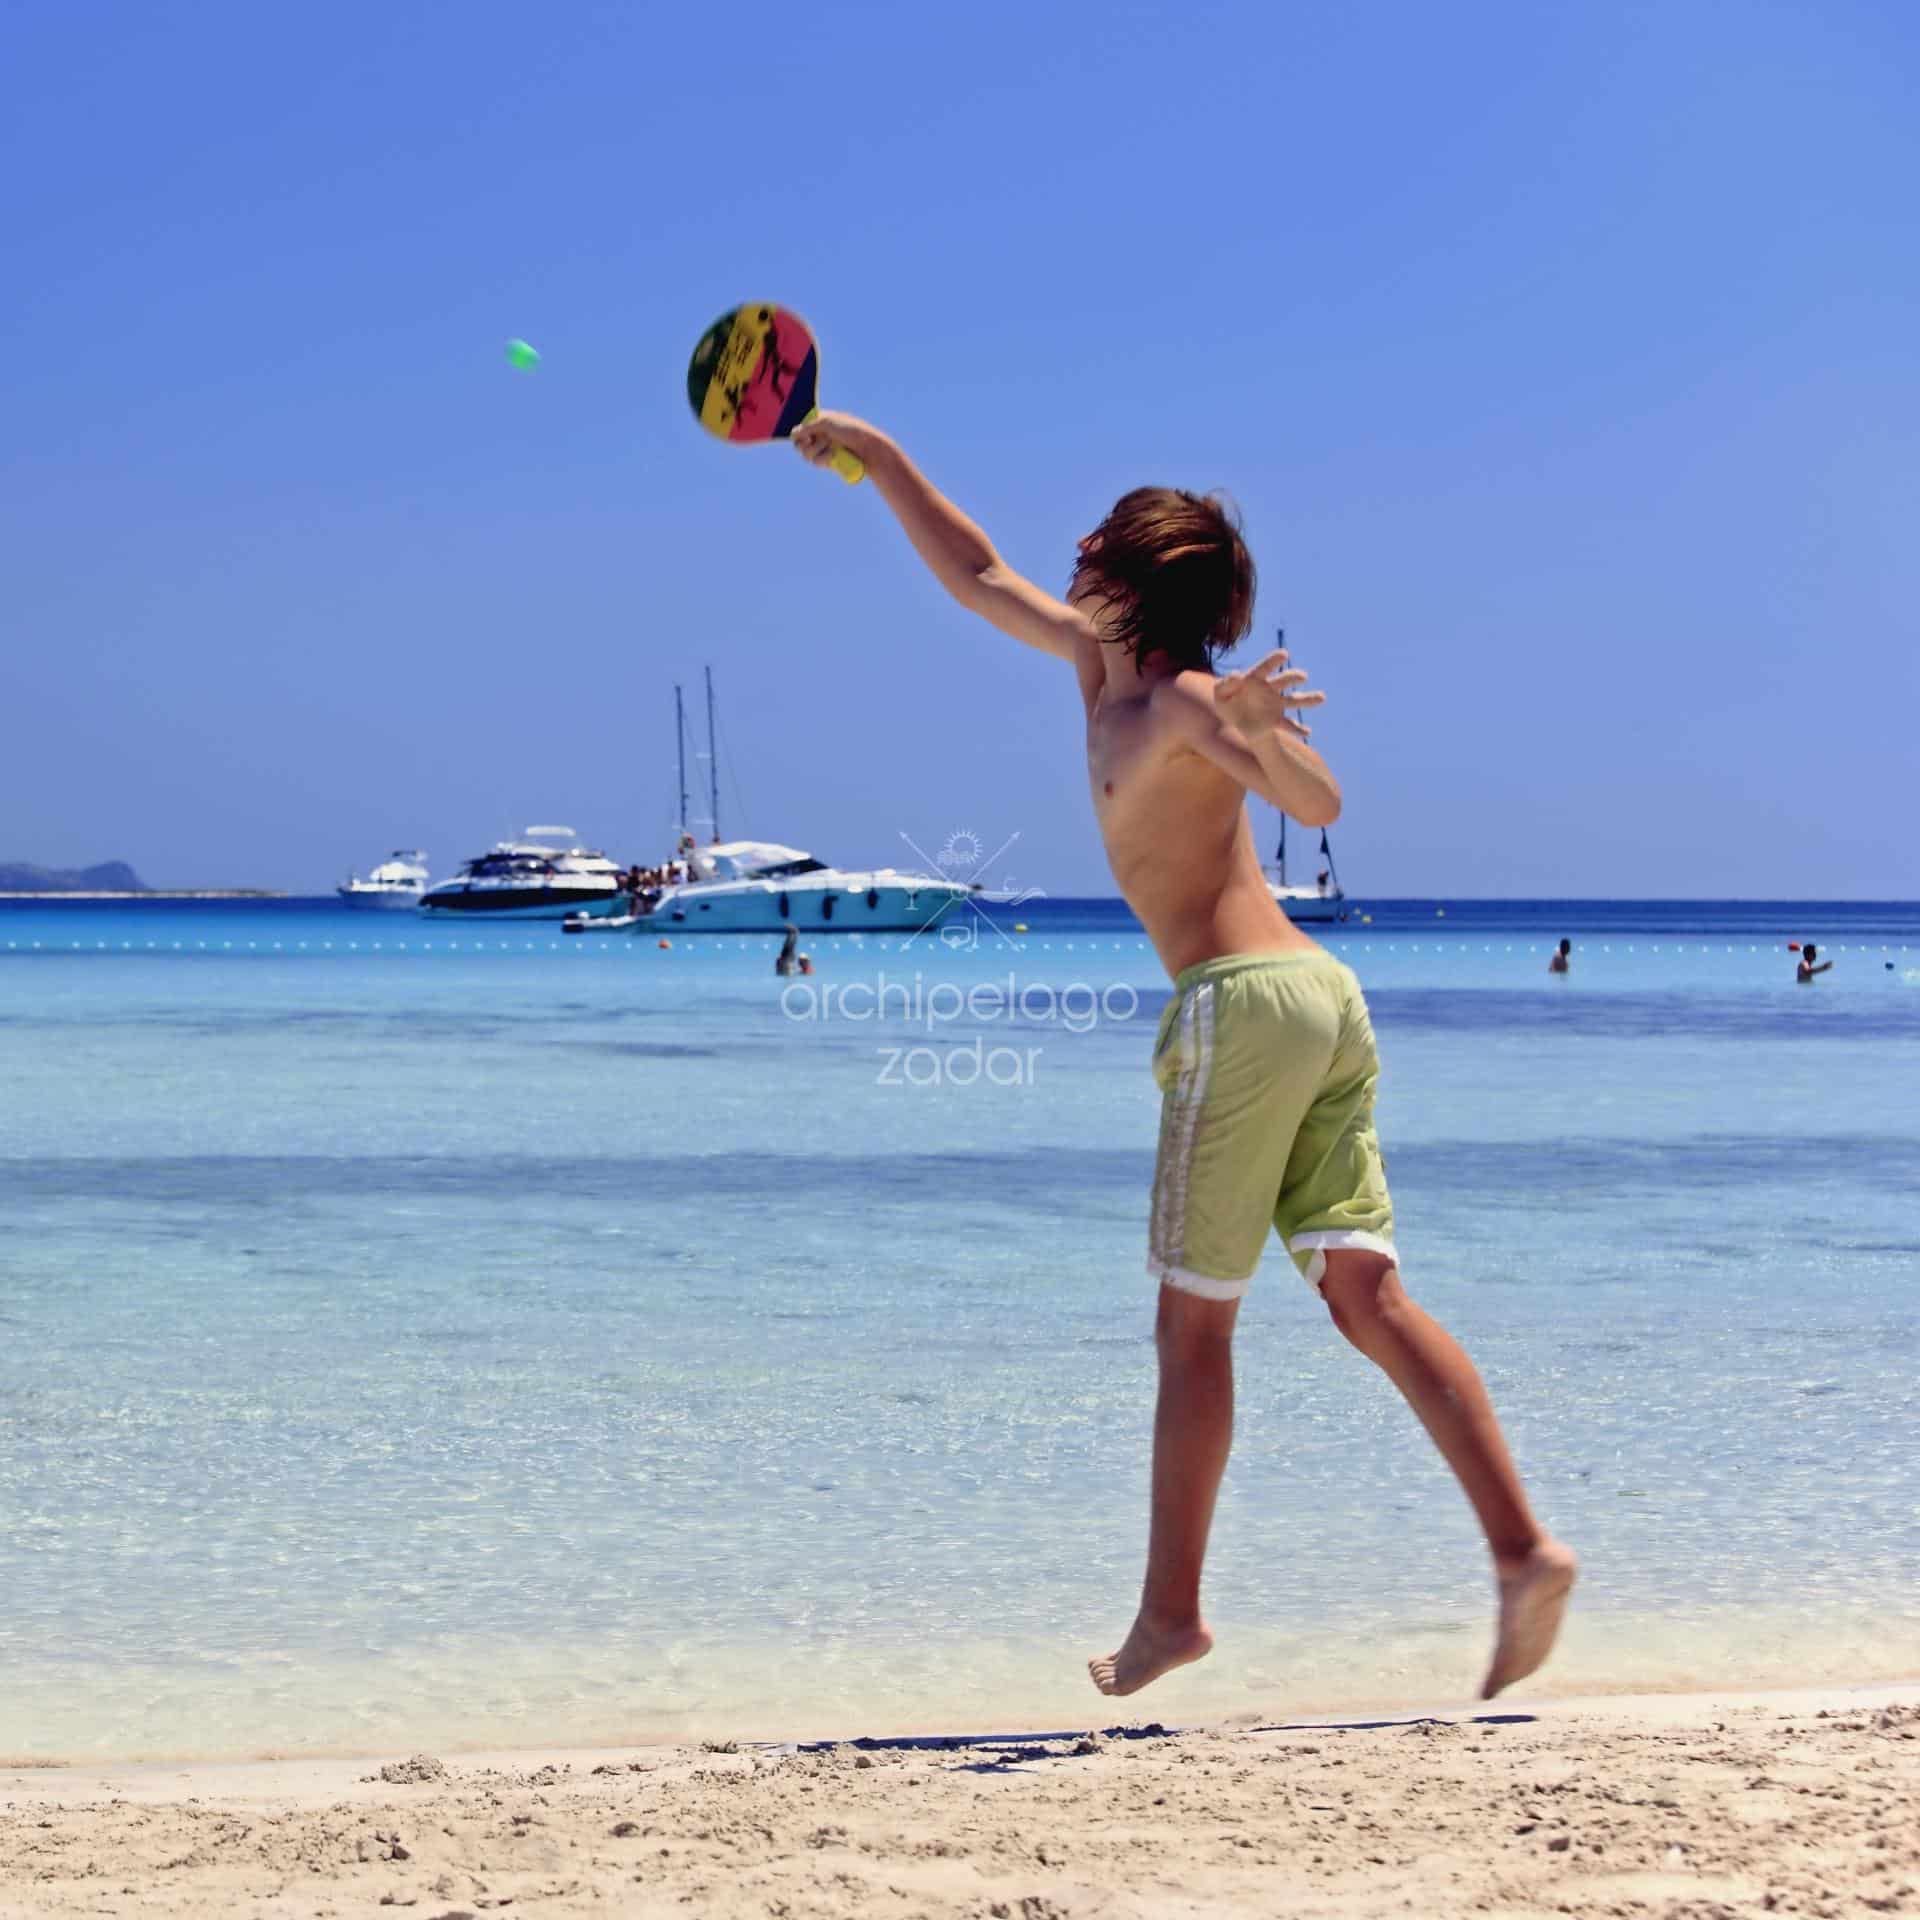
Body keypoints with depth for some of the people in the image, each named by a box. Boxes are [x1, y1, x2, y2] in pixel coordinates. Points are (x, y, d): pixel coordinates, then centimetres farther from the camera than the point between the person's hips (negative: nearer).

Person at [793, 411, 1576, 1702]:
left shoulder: (1184, 700, -6)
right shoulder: (1101, 665, 20)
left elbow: (1320, 802, -21)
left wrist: (1255, 730, -40)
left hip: (1247, 1003, -8)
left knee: (1194, 1323, 0)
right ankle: (1523, 1548, -9)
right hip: (1326, 1001, 8)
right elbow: (980, 579, 33)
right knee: (1369, 1298, 1)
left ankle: (1171, 1614, 6)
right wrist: (882, 460, 35)